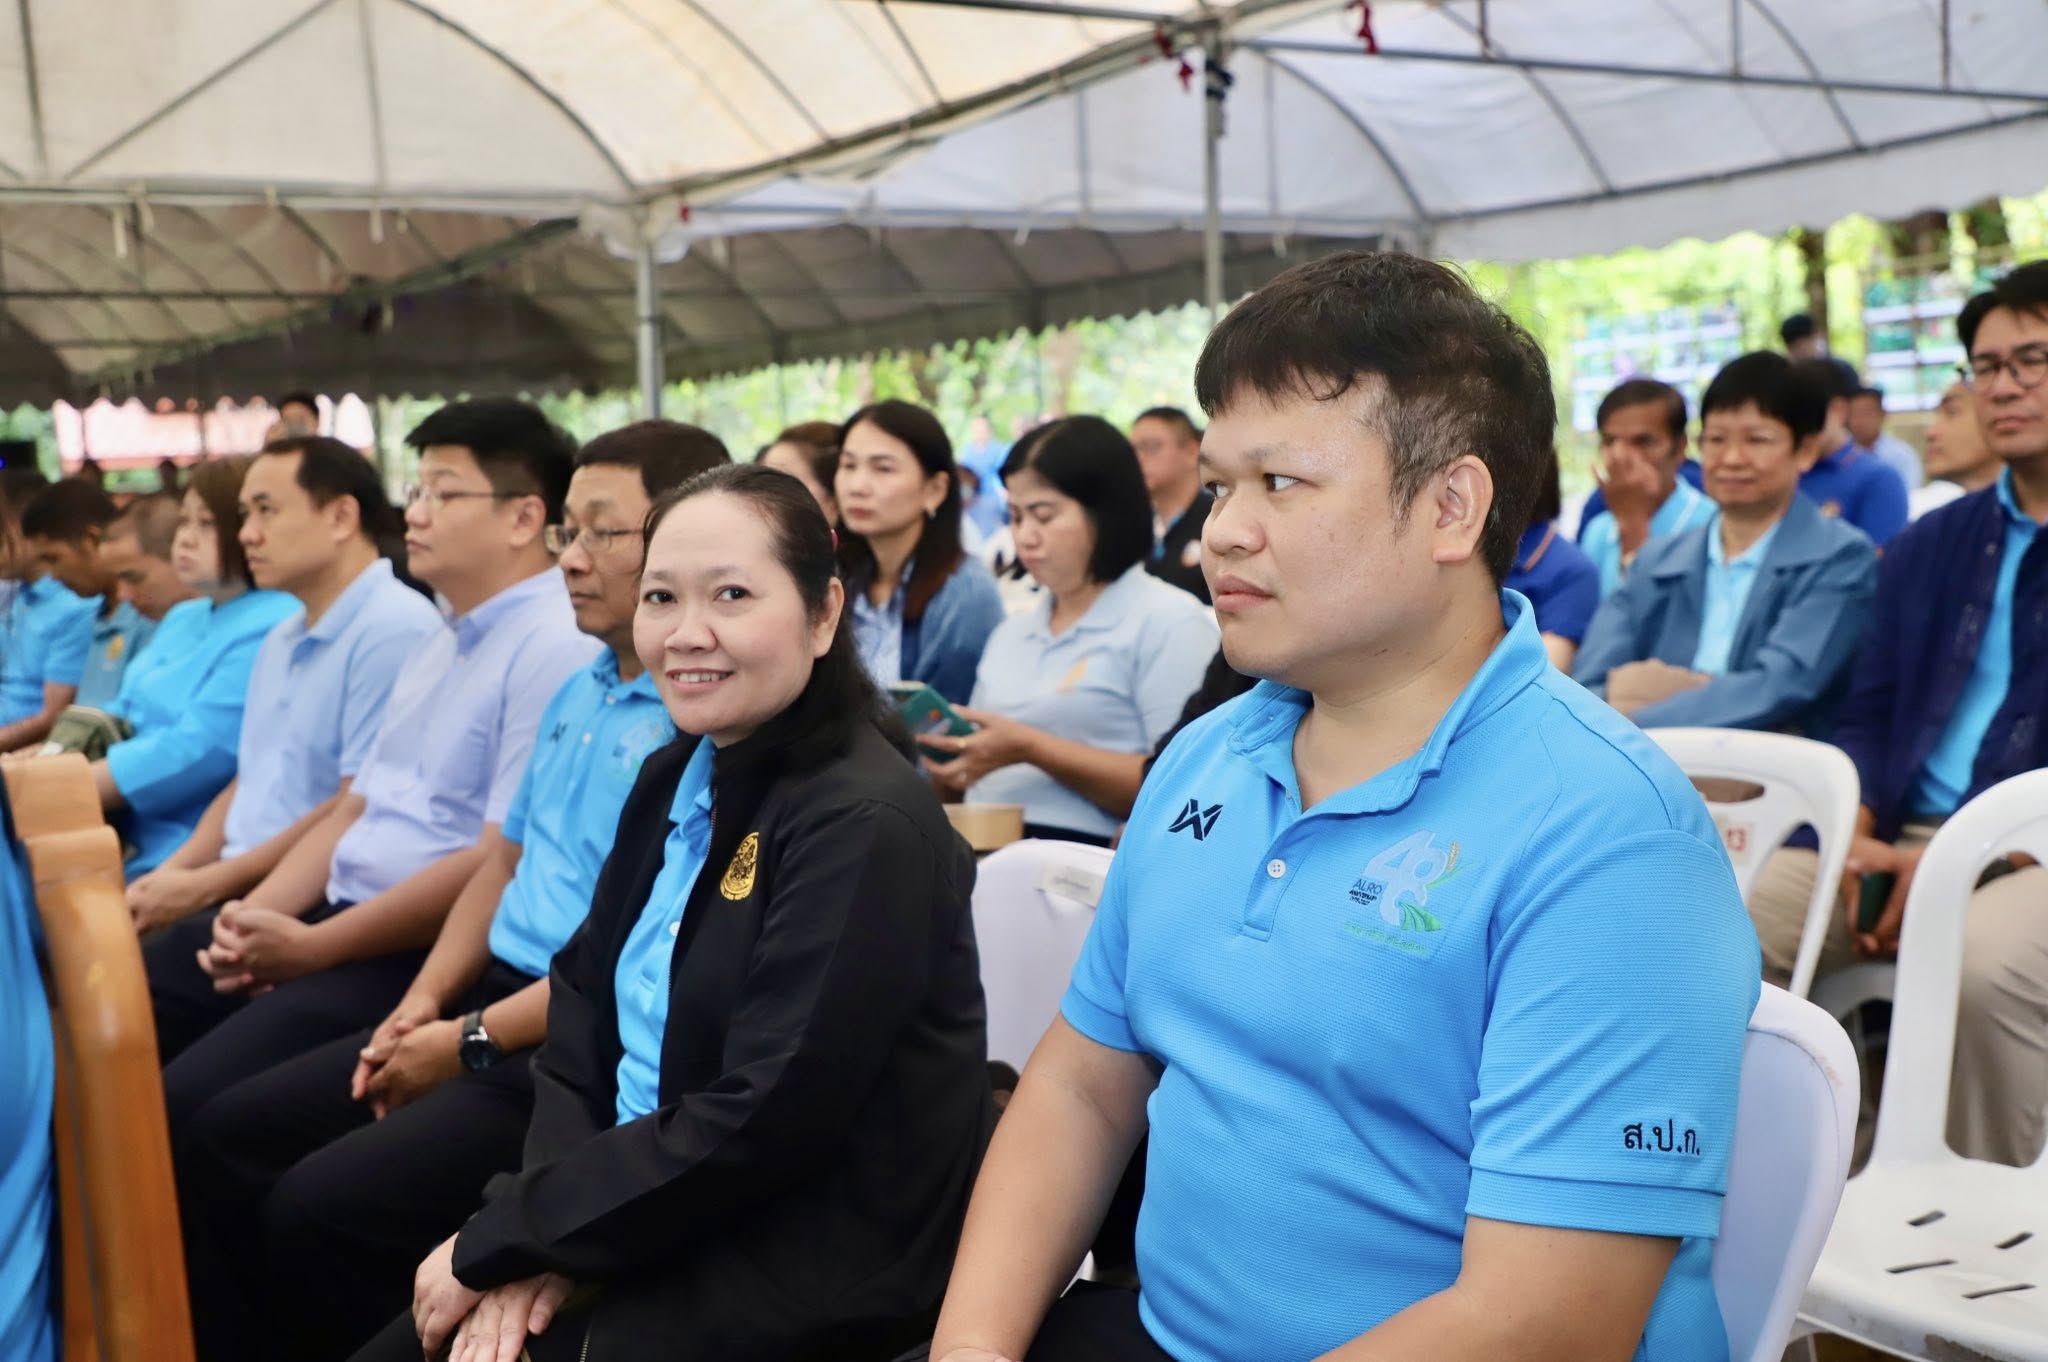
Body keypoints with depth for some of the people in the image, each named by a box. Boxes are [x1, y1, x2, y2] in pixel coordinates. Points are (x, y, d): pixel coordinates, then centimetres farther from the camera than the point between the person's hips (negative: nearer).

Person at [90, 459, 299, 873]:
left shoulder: (272, 629, -14)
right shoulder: (183, 617, 19)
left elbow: (197, 751, -20)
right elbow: (122, 715, 22)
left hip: (183, 855, -9)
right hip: (124, 838, 9)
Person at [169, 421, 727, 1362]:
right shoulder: (578, 694, 15)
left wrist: (472, 1040, -15)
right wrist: (423, 1003, 5)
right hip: (494, 1002, 10)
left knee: (320, 1212, -19)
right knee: (226, 1139, 6)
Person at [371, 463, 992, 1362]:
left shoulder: (865, 826, -20)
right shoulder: (675, 779, 6)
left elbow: (756, 1126, -23)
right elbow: (583, 1008, 5)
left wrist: (497, 1241, -15)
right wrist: (543, 1237, -10)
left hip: (803, 1271, -7)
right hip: (659, 1215, 7)